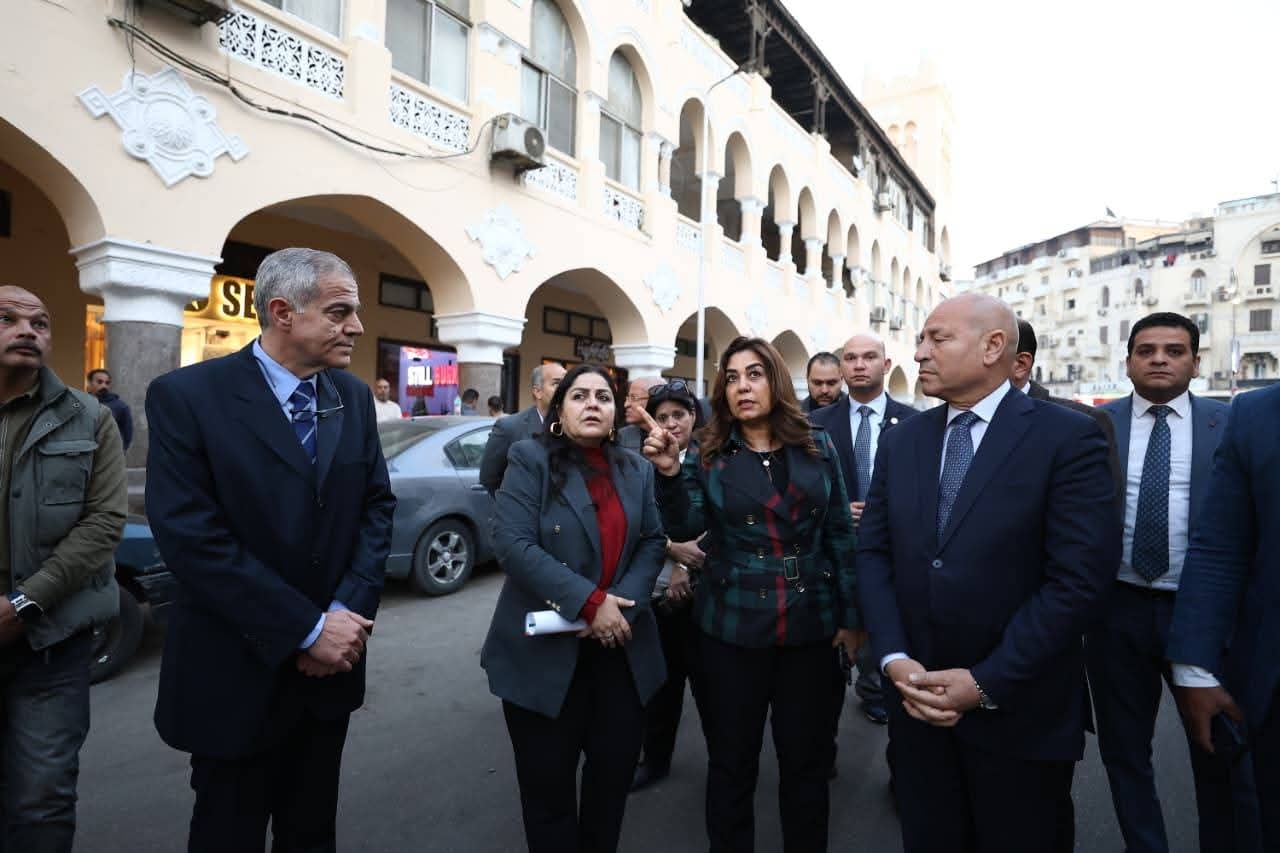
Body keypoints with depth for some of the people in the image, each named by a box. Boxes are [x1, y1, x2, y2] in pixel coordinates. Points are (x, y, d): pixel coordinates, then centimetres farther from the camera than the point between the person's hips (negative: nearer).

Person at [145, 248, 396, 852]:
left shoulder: (353, 397, 2)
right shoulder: (187, 395, -13)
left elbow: (377, 506, 2)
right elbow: (190, 536, -20)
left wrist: (348, 612, -11)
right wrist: (306, 629, -19)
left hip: (330, 663, 4)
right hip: (238, 672, -4)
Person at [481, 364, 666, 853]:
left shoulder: (636, 470, 7)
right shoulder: (530, 459, -7)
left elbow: (652, 541, 5)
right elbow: (512, 543, -17)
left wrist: (624, 602, -14)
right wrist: (588, 602, -22)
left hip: (620, 648, 4)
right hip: (545, 649, -4)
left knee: (615, 771, 16)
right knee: (549, 783, 11)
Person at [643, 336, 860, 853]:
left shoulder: (816, 446, 2)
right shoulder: (709, 454, -2)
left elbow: (839, 534, 4)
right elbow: (684, 527, -13)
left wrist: (851, 616, 4)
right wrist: (669, 471, -30)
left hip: (811, 623, 2)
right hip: (732, 627, -1)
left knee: (806, 757, 17)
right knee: (731, 759, 14)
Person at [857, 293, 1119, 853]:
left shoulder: (1068, 438, -10)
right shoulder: (900, 441, 4)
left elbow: (1080, 576, -16)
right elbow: (873, 552, 2)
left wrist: (986, 683, -17)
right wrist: (893, 658, -10)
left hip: (1021, 712, -3)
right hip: (917, 700, 4)